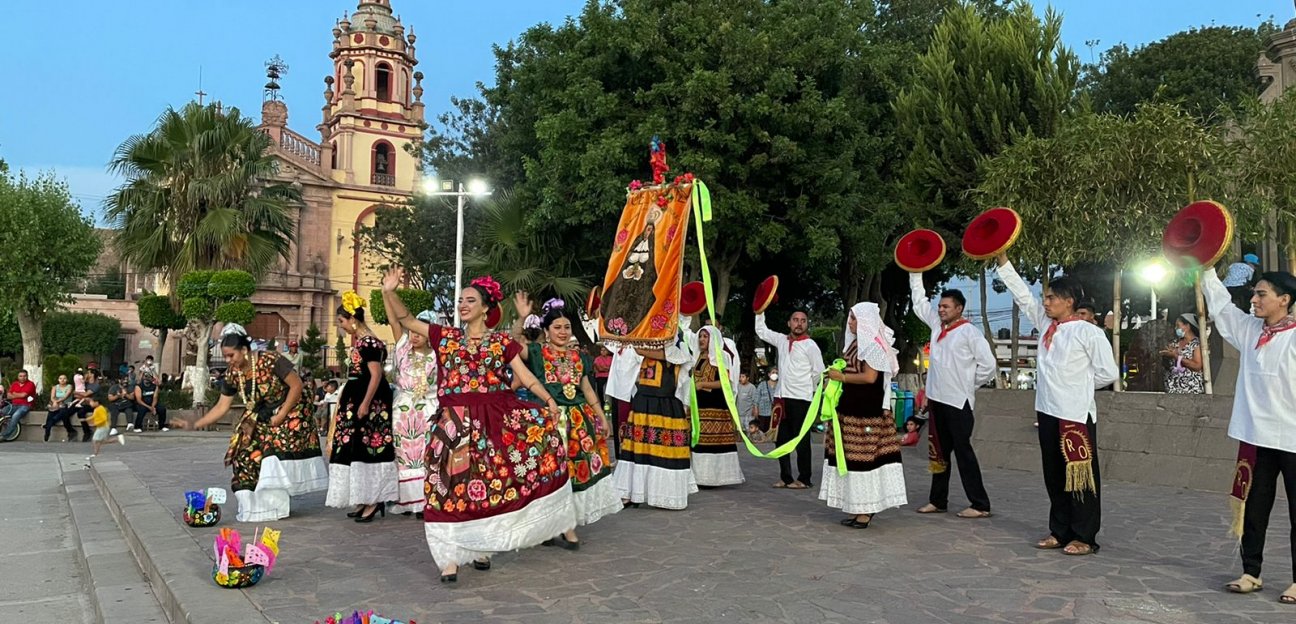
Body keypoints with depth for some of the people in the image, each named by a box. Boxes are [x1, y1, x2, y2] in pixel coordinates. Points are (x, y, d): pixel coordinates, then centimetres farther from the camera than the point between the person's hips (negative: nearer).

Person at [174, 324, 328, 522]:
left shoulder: (271, 361, -26)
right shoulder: (232, 374, -8)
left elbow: (297, 385, -22)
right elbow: (222, 407, -1)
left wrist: (280, 416, -22)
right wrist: (194, 425, -9)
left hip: (289, 411, -6)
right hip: (261, 418, 6)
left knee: (277, 452, -16)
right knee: (247, 455, -4)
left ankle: (279, 504, -5)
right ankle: (255, 506, 6)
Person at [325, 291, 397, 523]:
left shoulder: (368, 342, -16)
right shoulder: (360, 340, 14)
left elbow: (376, 375, -21)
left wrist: (365, 404, -23)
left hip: (369, 401, -10)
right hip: (358, 399, 10)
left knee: (366, 448, -6)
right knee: (359, 449, 12)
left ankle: (373, 501, 0)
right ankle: (364, 500, 20)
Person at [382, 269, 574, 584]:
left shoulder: (502, 342, 7)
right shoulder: (445, 336, 9)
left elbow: (525, 376, 3)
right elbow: (404, 319, 6)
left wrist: (549, 400, -11)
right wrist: (389, 292, -9)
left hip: (495, 418, 0)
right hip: (456, 422, 0)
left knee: (490, 484, -2)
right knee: (454, 485, -3)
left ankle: (482, 547, 17)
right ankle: (451, 557, 2)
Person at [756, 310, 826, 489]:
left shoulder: (810, 345, -5)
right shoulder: (782, 340, 11)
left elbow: (819, 372, -3)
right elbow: (761, 330, 21)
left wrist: (806, 387, 6)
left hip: (800, 399, -6)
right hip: (781, 397, 6)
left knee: (801, 441, -1)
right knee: (781, 439, 11)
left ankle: (804, 479, 7)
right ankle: (785, 477, 21)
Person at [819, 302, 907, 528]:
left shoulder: (873, 344, -12)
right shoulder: (856, 342, 15)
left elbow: (869, 377, -18)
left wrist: (841, 376, -12)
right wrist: (837, 373, 7)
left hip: (866, 410, -9)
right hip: (851, 406, 9)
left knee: (862, 455, -6)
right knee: (850, 455, 10)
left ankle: (866, 510, 0)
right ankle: (859, 507, 17)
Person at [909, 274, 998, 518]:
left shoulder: (970, 332, -9)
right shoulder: (937, 325, 9)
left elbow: (989, 366, -10)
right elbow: (919, 301, 20)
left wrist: (968, 384, -2)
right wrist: (915, 273, 16)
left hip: (959, 402, -7)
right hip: (936, 399, 7)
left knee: (963, 452, -3)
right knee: (939, 452, 13)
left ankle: (980, 505, 5)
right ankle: (938, 500, 22)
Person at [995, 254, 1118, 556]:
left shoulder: (1089, 332, -9)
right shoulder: (1046, 324, 9)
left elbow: (1107, 373, -7)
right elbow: (1023, 295, 10)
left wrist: (1077, 385, 2)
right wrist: (1002, 260, 5)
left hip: (1077, 415, -7)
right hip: (1048, 411, 7)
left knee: (1080, 476, 1)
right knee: (1054, 475, 13)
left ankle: (1084, 537, 10)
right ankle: (1060, 532, 23)